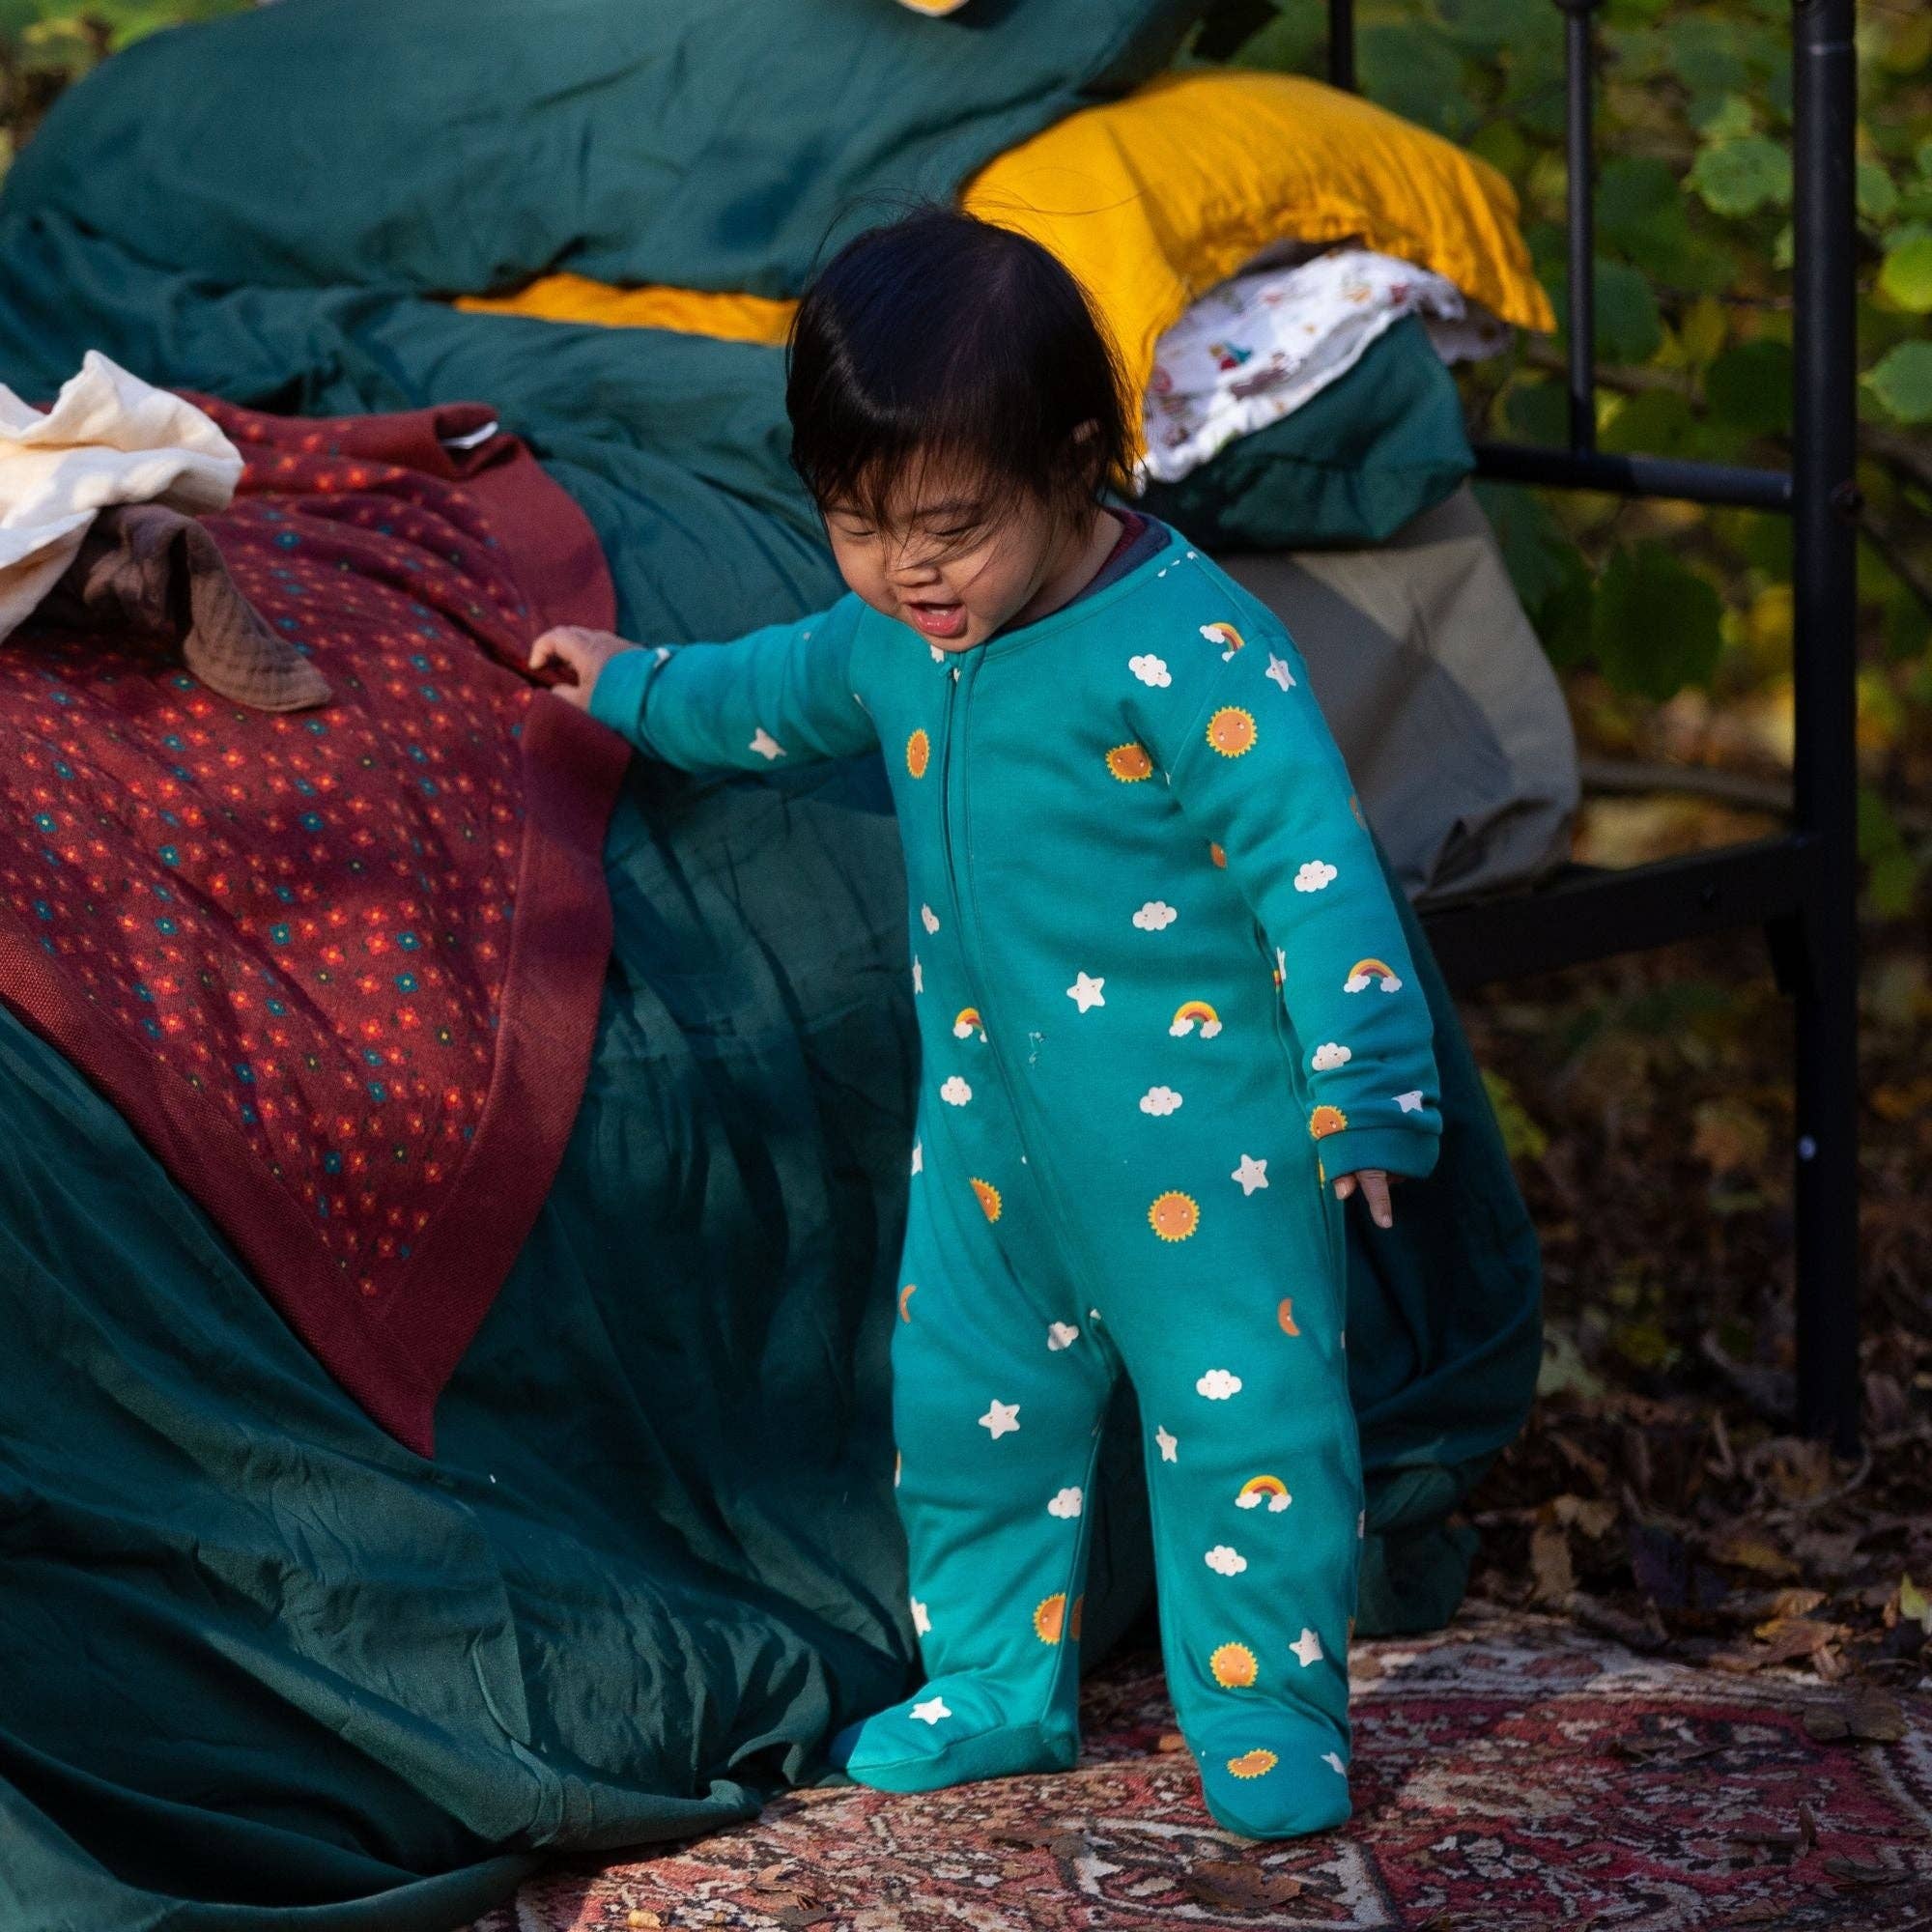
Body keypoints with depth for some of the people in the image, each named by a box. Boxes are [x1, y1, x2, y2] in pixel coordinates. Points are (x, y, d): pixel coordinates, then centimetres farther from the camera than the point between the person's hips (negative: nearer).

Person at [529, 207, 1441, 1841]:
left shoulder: (1186, 652, -23)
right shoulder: (892, 638, 1)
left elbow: (1314, 865, -22)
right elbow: (788, 688, 26)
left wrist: (1368, 1084, -21)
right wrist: (637, 689, 39)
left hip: (1205, 1116, -7)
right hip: (990, 1115, 7)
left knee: (1240, 1409, -2)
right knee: (966, 1396, 15)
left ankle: (1272, 1720, 13)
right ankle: (998, 1688, 32)